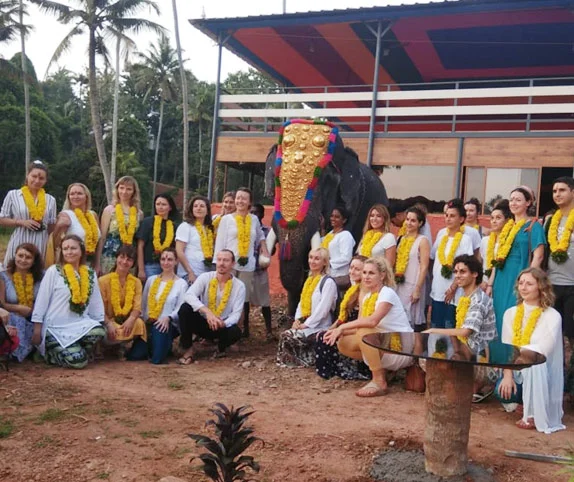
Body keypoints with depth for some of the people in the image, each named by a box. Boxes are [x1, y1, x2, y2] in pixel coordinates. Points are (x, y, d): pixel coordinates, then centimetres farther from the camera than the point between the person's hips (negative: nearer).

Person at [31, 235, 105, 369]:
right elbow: (41, 301, -4)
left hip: (80, 325, 4)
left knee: (99, 330, -29)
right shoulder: (53, 271, -5)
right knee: (78, 361, -21)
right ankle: (51, 352, 10)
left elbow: (96, 303, 11)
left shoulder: (90, 274, 7)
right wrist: (37, 329, -5)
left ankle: (74, 351, 0)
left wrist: (101, 322, 6)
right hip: (55, 328, -4)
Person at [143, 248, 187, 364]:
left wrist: (168, 318, -24)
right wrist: (146, 319, 1)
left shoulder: (181, 283, 0)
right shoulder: (151, 279, 14)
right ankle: (153, 344, 14)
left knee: (157, 359, -26)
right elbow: (143, 304, 16)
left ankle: (166, 344, 7)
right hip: (149, 323, 4)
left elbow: (180, 308, -8)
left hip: (167, 325, -4)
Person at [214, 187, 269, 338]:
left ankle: (245, 328, 15)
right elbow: (220, 243, 0)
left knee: (245, 297, 5)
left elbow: (260, 236, 29)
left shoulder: (254, 219, 10)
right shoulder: (227, 219, 3)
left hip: (247, 265, 2)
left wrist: (264, 249, 12)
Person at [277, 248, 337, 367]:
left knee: (287, 337, -19)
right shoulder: (309, 280, 16)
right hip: (305, 323, 8)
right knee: (285, 336, -12)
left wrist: (306, 324, -16)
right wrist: (298, 320, -1)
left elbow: (323, 308, -18)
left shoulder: (328, 282, -11)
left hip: (319, 327, -8)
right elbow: (302, 302, 15)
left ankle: (307, 360, -1)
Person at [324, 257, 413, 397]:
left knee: (364, 332, -31)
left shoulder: (387, 293, -16)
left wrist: (342, 327, -28)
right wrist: (340, 331, -17)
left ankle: (379, 382, -20)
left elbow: (373, 321, -33)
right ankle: (379, 368, 10)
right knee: (343, 343, -5)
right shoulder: (366, 297, 9)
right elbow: (359, 326, 2)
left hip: (399, 344, -8)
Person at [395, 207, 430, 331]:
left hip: (413, 285, -6)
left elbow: (424, 267, -12)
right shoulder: (402, 239, 12)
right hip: (399, 285, 6)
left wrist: (417, 289, -16)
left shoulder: (423, 241, -7)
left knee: (413, 320, -2)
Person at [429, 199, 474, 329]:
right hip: (437, 290, 5)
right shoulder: (441, 234, 8)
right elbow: (432, 256, 18)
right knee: (435, 326, 9)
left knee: (450, 327, 0)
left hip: (453, 292, -5)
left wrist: (453, 288, -15)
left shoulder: (465, 239, -8)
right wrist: (432, 277, 10)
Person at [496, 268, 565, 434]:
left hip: (542, 377, -3)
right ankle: (526, 401, 10)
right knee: (502, 390, -26)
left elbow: (542, 351, -22)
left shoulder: (553, 317, -13)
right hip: (517, 373, 4)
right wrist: (508, 375, -17)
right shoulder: (510, 313, 1)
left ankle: (534, 415, -16)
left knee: (533, 362, -36)